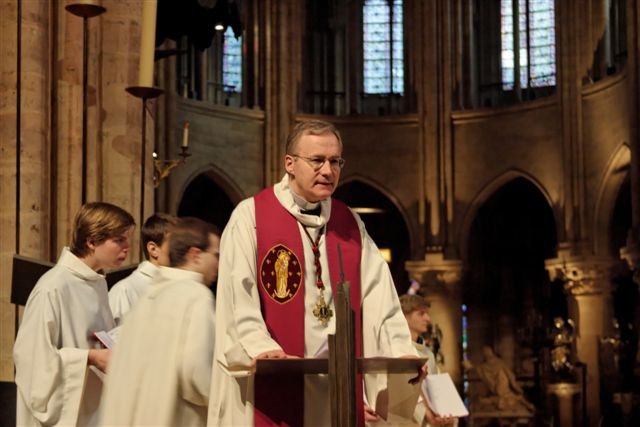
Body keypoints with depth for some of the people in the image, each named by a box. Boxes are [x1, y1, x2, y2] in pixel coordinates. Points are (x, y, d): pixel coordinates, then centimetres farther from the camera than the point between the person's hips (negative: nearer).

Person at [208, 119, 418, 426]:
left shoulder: (350, 223, 14)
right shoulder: (250, 217, -1)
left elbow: (378, 295, 5)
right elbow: (237, 298, -10)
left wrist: (401, 352, -10)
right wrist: (261, 348, -26)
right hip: (272, 386, -4)